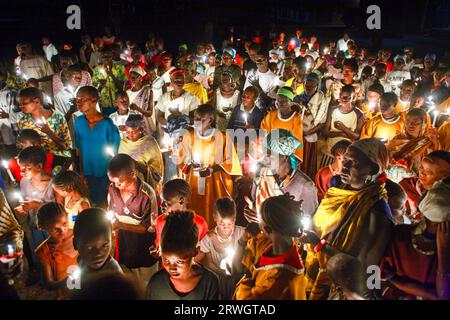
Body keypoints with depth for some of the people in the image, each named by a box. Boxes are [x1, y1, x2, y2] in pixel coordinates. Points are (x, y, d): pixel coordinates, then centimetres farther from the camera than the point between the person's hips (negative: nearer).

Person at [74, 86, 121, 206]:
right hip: (86, 174, 4)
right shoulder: (78, 122, -4)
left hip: (105, 175, -4)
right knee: (91, 203, 17)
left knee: (102, 203, 11)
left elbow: (115, 153, -10)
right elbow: (78, 148, 3)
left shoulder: (107, 125, -17)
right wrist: (80, 172, 4)